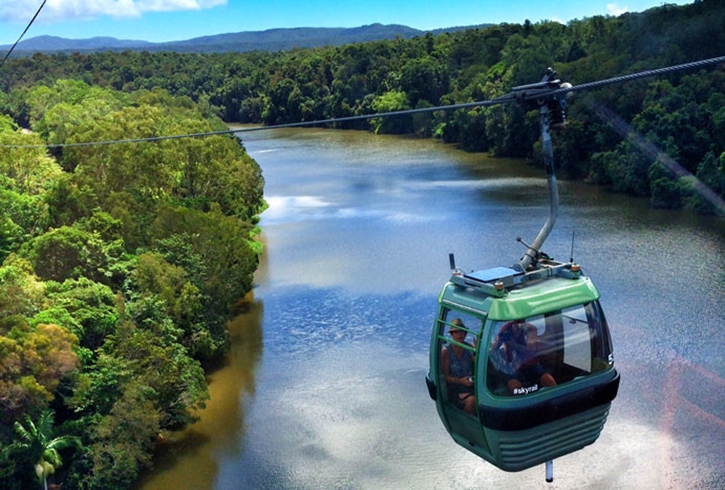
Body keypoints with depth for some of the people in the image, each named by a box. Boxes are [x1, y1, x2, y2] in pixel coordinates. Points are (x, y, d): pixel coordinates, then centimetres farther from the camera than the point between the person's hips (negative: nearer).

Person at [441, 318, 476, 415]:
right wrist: (460, 381, -18)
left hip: (471, 385, 4)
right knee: (472, 400, -31)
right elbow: (445, 376, -5)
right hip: (454, 389, -4)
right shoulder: (446, 351, -2)